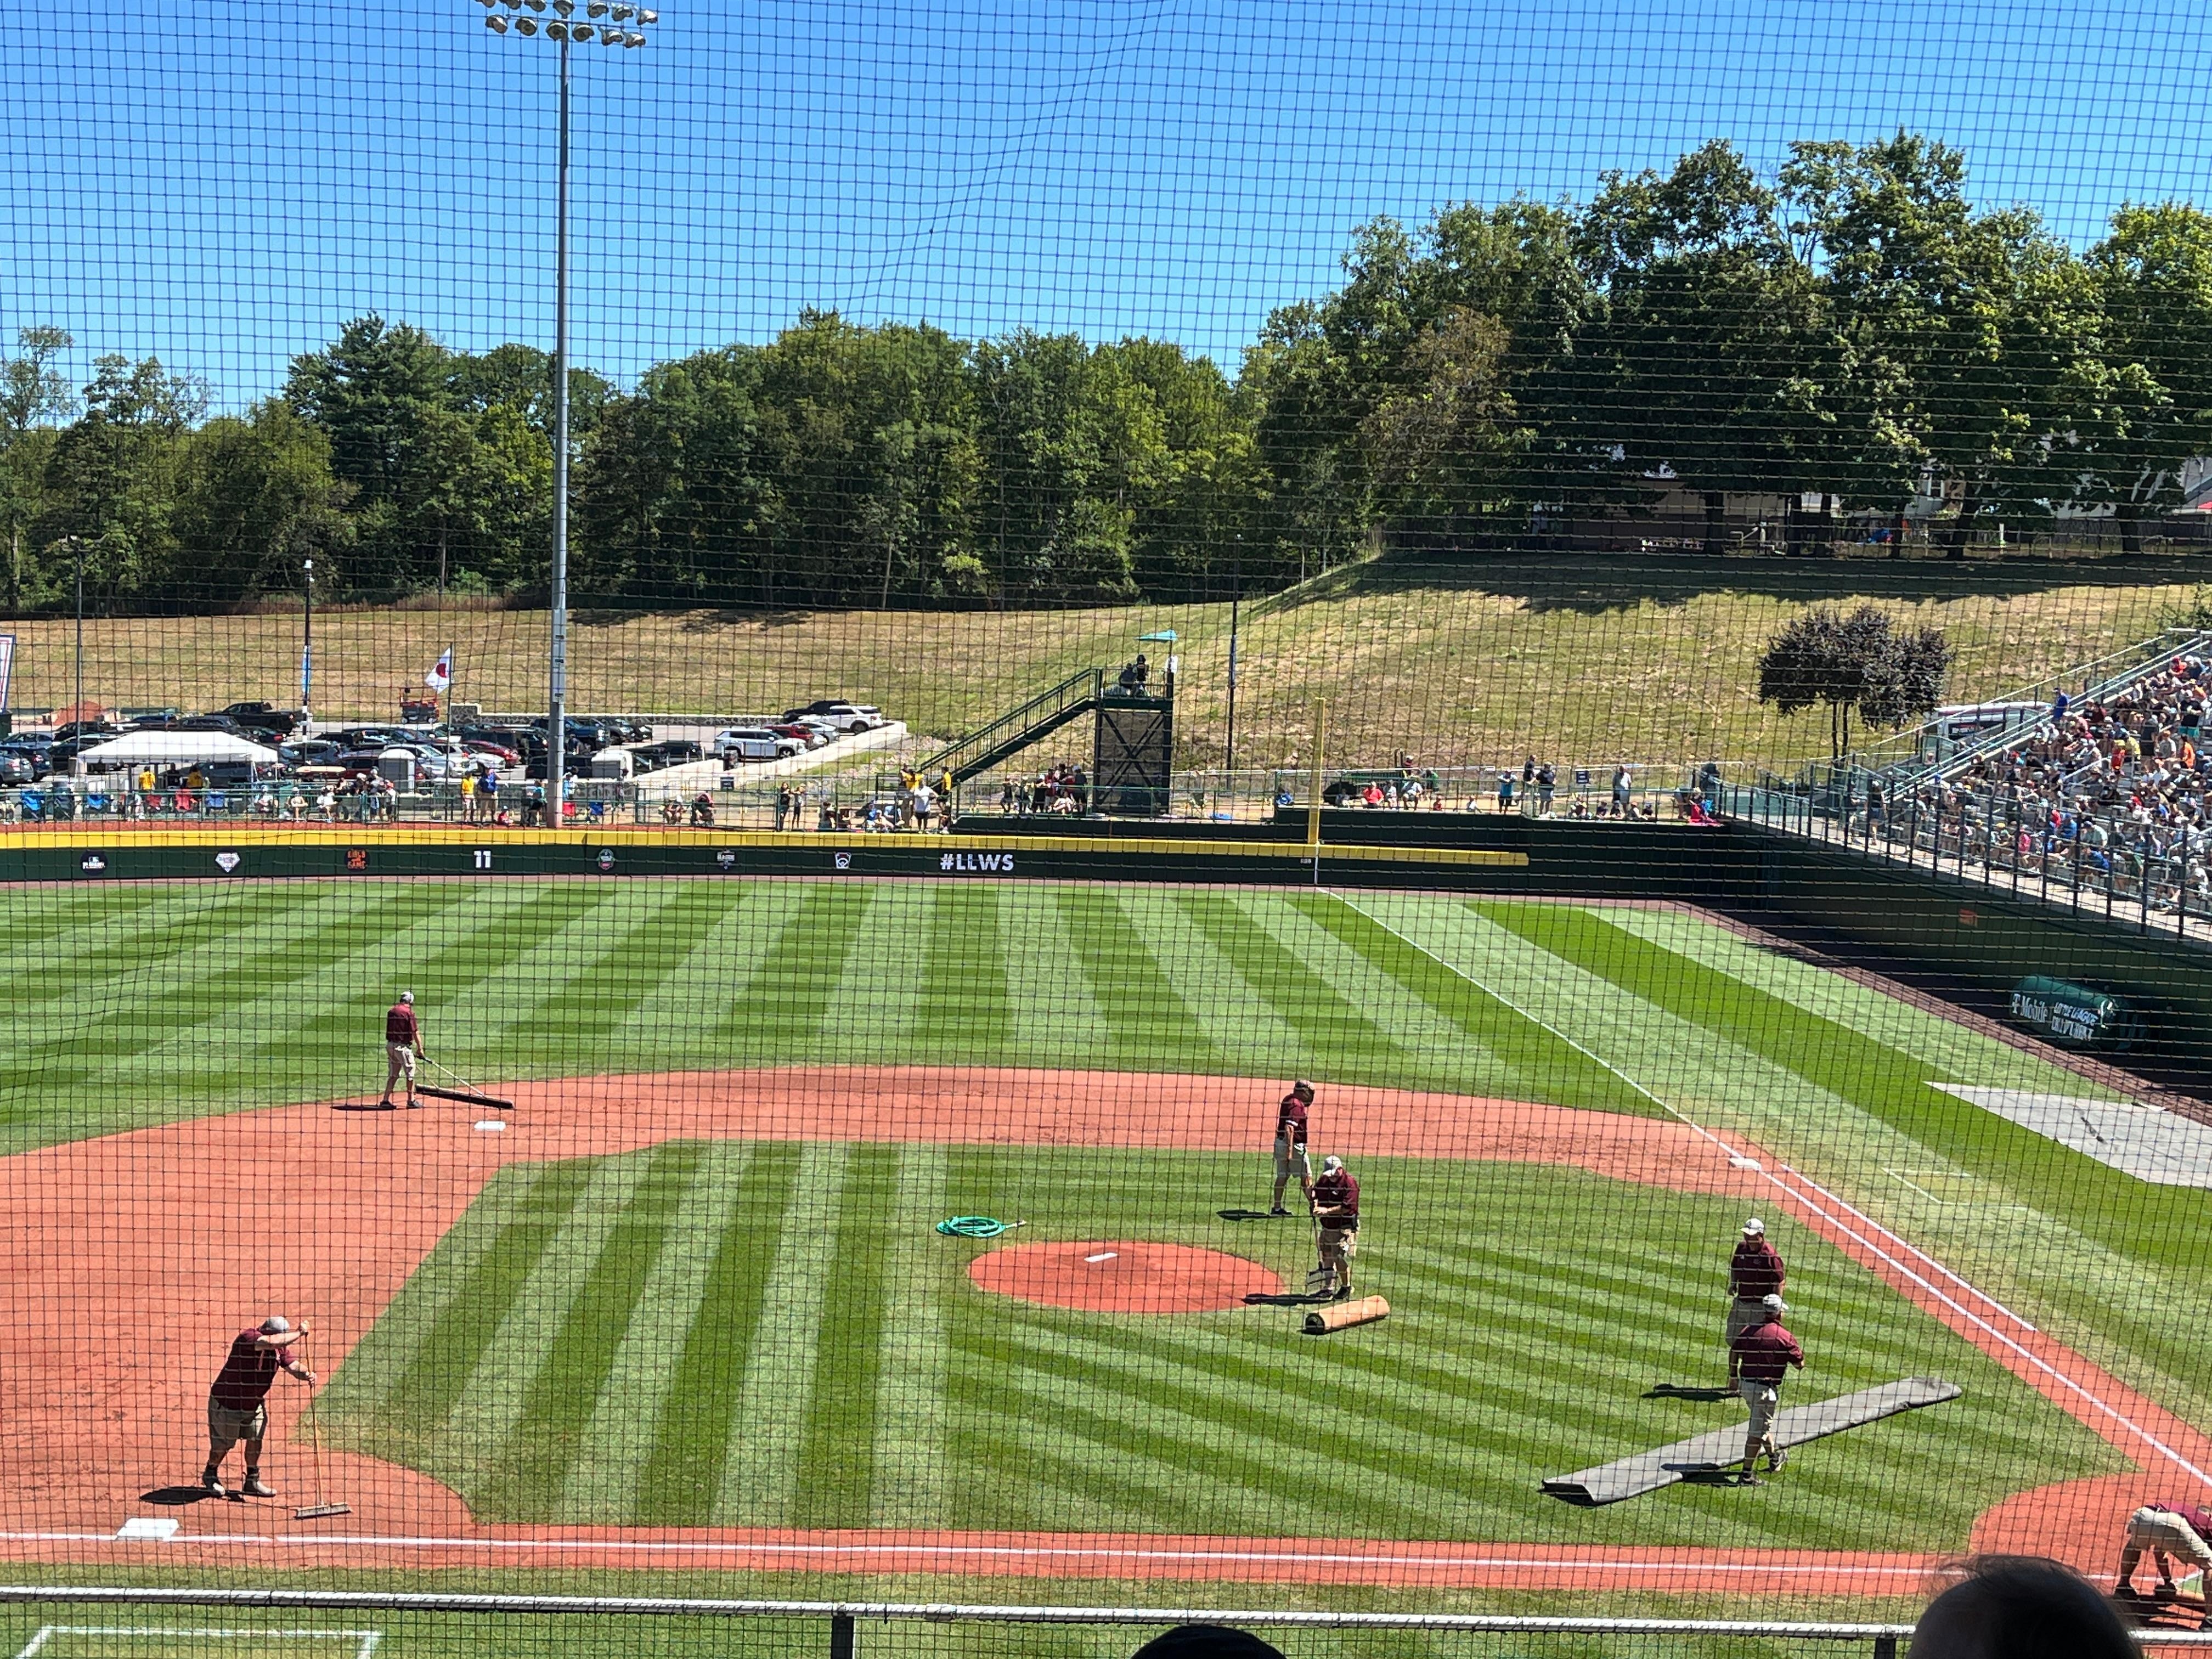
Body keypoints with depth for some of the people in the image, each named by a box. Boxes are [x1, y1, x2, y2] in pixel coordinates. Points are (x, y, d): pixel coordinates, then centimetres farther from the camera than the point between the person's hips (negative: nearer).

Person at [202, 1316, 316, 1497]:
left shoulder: (280, 1347, -8)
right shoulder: (247, 1338, -32)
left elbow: (293, 1366, -13)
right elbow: (270, 1342, -49)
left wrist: (306, 1374, -35)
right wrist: (299, 1333, -39)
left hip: (254, 1403, 6)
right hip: (227, 1403, -6)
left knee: (255, 1439, 7)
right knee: (223, 1444, 7)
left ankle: (252, 1482, 24)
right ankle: (210, 1475, 34)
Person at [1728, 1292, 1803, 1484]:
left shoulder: (1750, 1331, 4)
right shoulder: (1784, 1337, -13)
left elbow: (1734, 1352, 10)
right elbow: (1800, 1365, -6)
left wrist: (1733, 1376, 21)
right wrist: (1800, 1354, 16)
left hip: (1745, 1384, 7)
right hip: (1765, 1389, -7)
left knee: (1762, 1423, 27)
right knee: (1757, 1432, -3)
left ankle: (1774, 1457, 47)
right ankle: (1746, 1475, -5)